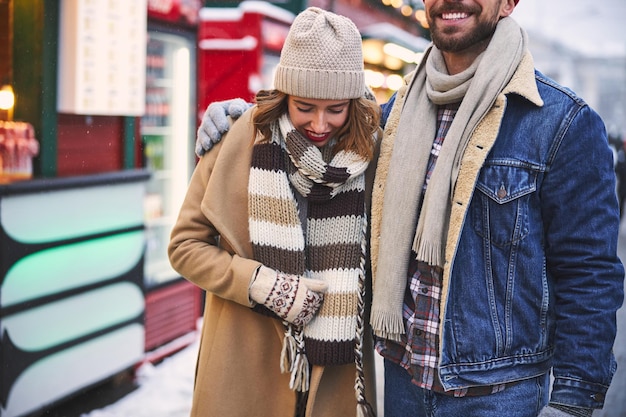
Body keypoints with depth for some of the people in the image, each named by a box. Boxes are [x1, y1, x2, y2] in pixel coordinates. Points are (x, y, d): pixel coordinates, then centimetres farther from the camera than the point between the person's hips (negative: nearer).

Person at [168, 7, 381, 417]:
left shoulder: (370, 146, -4)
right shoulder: (238, 142, -8)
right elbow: (186, 246, -2)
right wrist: (260, 284, -13)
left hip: (338, 369, 1)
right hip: (247, 369, -1)